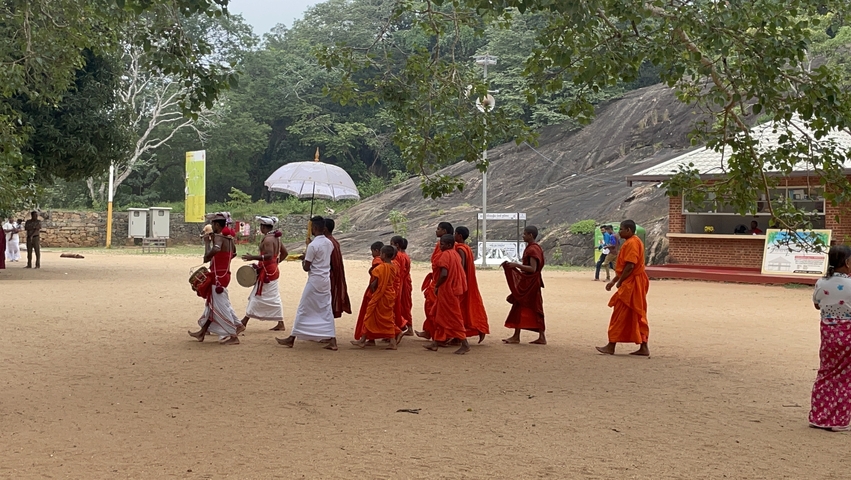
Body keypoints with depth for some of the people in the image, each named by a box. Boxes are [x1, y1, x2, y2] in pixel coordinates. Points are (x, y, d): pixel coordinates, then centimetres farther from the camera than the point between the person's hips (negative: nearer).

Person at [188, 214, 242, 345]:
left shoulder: (218, 237, -17)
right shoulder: (229, 238, 10)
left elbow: (216, 249, -39)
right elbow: (234, 253, 26)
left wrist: (207, 257, -23)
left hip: (218, 276, -10)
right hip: (224, 273, 10)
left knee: (220, 306, -6)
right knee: (212, 304, 17)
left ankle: (233, 336, -6)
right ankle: (202, 332, 29)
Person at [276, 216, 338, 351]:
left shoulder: (312, 245, -16)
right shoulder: (329, 243, 6)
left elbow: (306, 268, -13)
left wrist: (303, 259, 6)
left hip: (314, 281, -7)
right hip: (326, 280, 7)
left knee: (303, 310, 2)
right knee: (326, 310, 8)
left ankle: (291, 339, 10)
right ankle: (332, 340, 2)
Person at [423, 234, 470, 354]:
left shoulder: (445, 255, -17)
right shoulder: (455, 254, 11)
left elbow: (444, 274, -26)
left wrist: (436, 286, -11)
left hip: (447, 290, -10)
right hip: (453, 288, 10)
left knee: (453, 317, -5)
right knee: (439, 315, 17)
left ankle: (465, 344, -4)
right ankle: (437, 342, 22)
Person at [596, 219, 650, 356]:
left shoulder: (632, 243, -16)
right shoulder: (630, 242, 17)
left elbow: (630, 266, -23)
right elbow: (623, 266, 21)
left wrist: (619, 282, -14)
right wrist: (613, 281, 19)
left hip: (631, 285, -10)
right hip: (634, 284, 10)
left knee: (620, 315, -5)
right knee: (637, 316, 9)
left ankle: (611, 346, -1)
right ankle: (643, 348, 10)